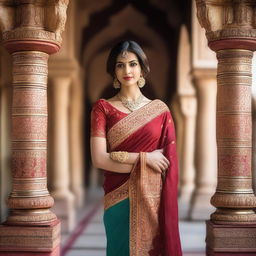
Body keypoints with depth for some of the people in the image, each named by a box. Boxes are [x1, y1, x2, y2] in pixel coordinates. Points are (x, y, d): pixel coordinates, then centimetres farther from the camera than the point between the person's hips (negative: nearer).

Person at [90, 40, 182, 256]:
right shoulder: (103, 108, 0)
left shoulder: (160, 110, 5)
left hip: (154, 197, 1)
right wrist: (145, 159, -13)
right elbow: (99, 159, -10)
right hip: (119, 198, -1)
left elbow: (169, 162, 4)